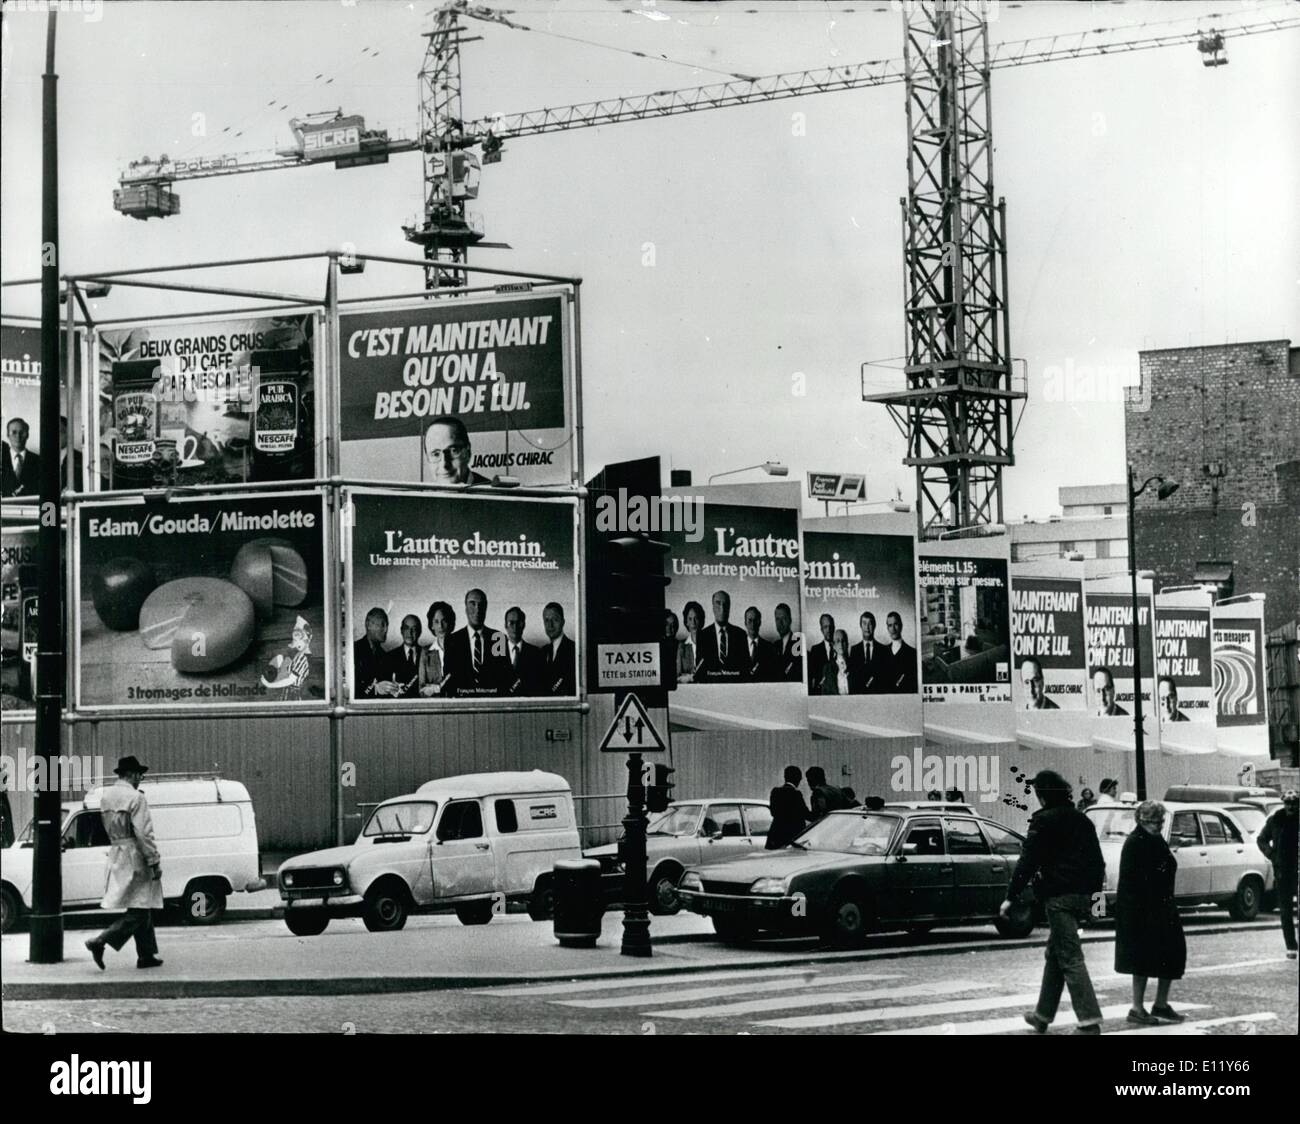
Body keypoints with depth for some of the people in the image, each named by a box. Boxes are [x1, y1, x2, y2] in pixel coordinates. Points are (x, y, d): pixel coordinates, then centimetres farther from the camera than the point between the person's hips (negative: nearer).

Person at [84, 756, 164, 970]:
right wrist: (155, 862, -14)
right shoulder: (136, 798, -14)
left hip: (115, 856, 9)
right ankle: (100, 941, -16)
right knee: (138, 911, -5)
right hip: (135, 857, -9)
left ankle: (146, 955, 18)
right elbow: (144, 833, -17)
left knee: (142, 909, 15)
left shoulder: (106, 796, 11)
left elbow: (109, 828, 14)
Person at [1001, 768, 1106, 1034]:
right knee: (1055, 954, 18)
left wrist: (1011, 897, -10)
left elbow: (1028, 861, -12)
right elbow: (1097, 859, 18)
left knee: (1070, 958, -10)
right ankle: (1043, 1016, 27)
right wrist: (1094, 888, 22)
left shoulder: (1044, 821, -8)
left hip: (1059, 896, -8)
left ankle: (1090, 1022, -17)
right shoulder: (1082, 820, 15)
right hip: (1082, 893, 8)